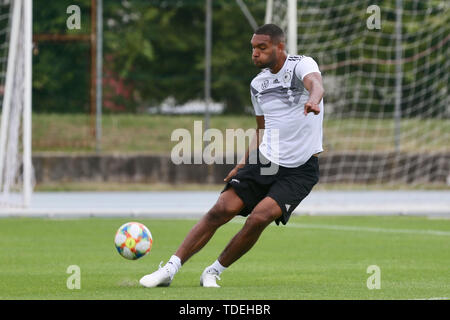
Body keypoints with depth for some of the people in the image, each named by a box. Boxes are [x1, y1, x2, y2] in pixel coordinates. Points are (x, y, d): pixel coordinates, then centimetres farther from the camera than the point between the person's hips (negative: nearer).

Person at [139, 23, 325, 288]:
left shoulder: (302, 65, -11)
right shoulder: (258, 84, 9)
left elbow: (315, 84, -36)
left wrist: (313, 100, -60)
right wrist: (245, 163, 9)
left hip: (300, 169, -5)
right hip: (264, 161, 5)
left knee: (259, 217, -23)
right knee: (221, 210, -11)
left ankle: (214, 273, -3)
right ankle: (169, 270, -7)